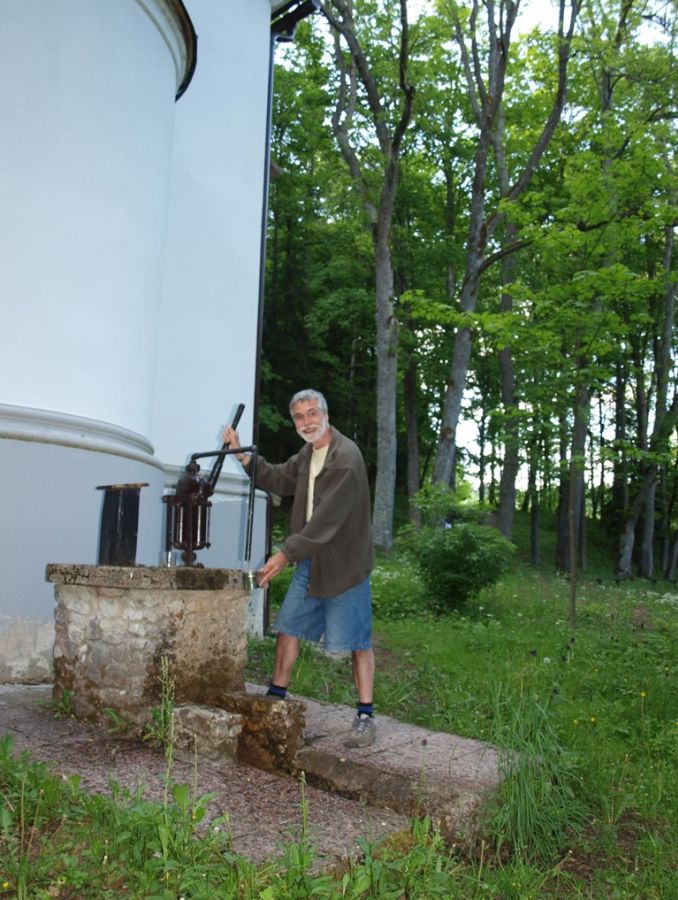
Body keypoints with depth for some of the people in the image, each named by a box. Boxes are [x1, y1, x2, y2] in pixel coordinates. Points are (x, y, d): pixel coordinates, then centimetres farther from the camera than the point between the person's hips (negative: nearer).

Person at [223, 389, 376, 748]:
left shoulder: (346, 457, -21)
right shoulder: (308, 454, 9)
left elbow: (327, 519, -27)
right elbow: (278, 479, 20)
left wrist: (286, 553, -27)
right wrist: (242, 454, 8)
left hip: (344, 562, -8)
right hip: (310, 560, 9)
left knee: (357, 640, -1)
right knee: (288, 625, 13)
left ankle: (365, 716, 7)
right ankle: (277, 696, 27)